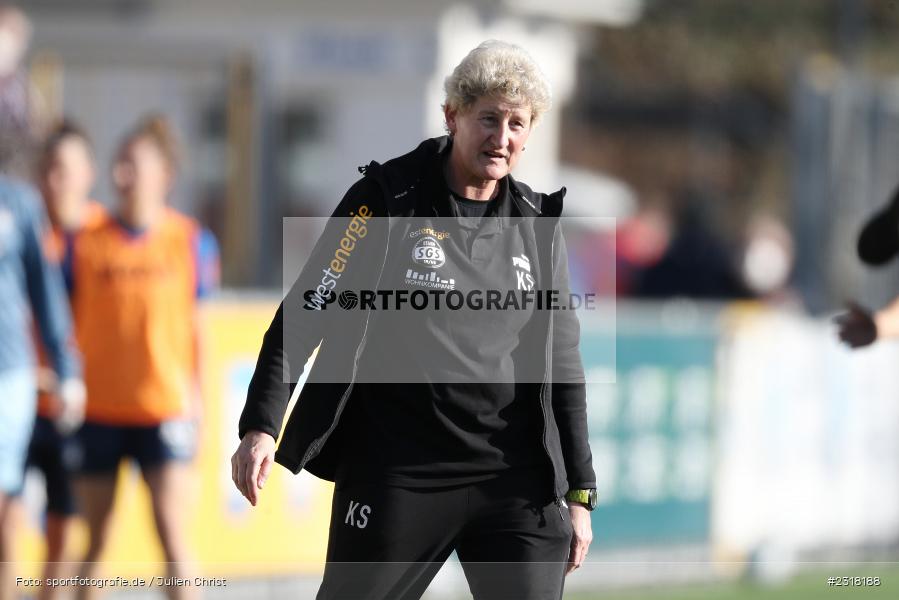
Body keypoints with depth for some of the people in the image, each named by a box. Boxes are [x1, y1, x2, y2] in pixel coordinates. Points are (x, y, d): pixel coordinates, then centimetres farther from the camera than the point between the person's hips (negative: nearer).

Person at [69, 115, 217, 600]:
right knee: (96, 537, 7)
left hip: (166, 408, -1)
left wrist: (195, 396, 6)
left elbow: (194, 324, 7)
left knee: (171, 531, -8)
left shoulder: (188, 240, 2)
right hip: (98, 410, 1)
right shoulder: (86, 242, 1)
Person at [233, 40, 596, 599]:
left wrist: (579, 492, 12)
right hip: (395, 477, -3)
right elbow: (303, 316, -5)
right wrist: (261, 426, -15)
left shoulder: (538, 224, 8)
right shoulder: (389, 200, -4)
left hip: (516, 482, 3)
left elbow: (562, 366, 14)